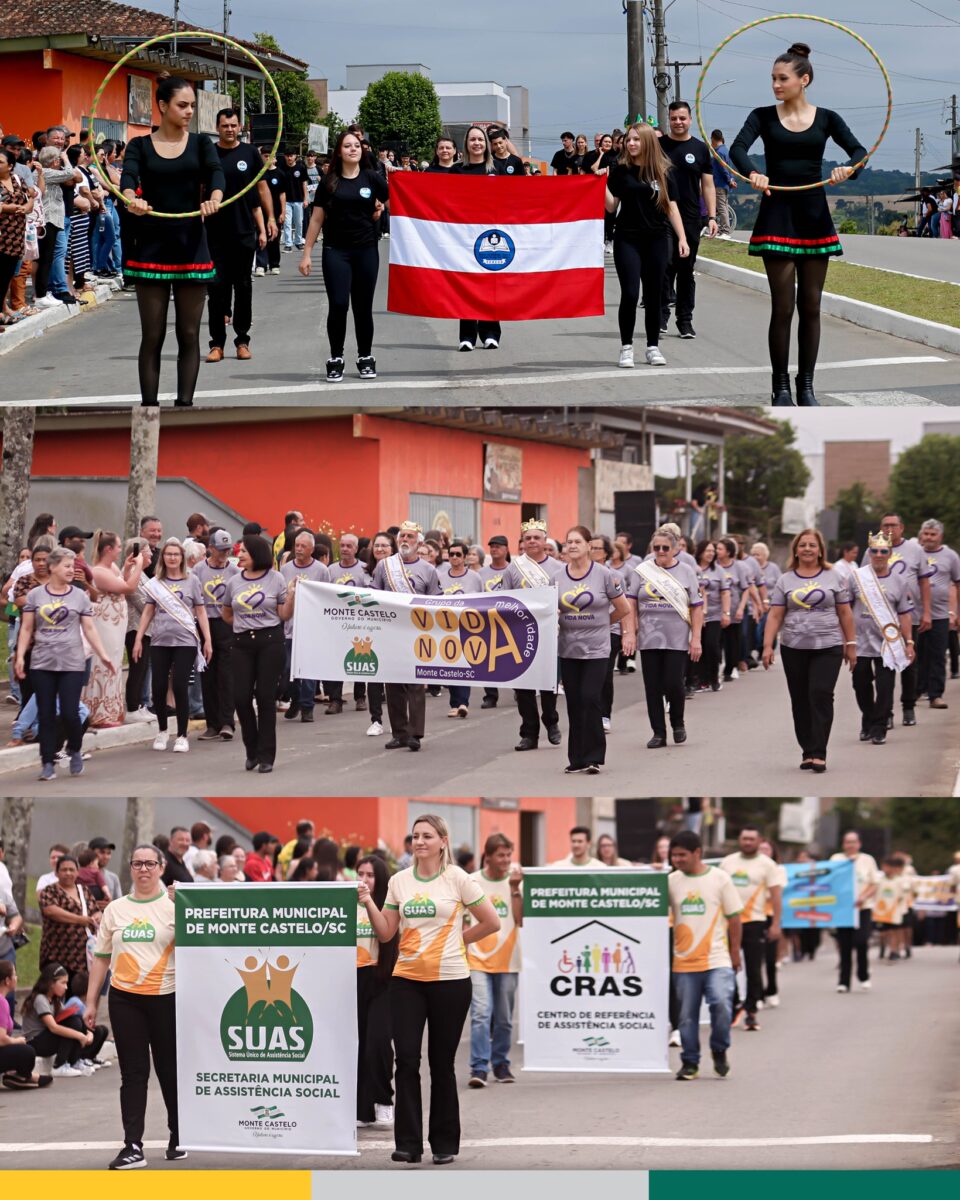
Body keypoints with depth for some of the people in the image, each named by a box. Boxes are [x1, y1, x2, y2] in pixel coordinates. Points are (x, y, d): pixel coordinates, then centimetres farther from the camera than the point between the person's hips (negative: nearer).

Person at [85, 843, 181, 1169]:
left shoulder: (174, 906, 0)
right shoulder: (115, 910, 10)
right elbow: (101, 958, 13)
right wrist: (91, 1002, 11)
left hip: (166, 998, -2)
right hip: (124, 999, 2)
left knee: (170, 1070, 7)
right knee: (132, 1074, 0)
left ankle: (178, 1138, 23)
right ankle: (133, 1146, -2)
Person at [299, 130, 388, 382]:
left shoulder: (372, 178, 3)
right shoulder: (329, 182, 4)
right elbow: (316, 219, 6)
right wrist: (306, 253, 4)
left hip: (366, 250, 0)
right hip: (336, 251, 0)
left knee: (363, 307, 6)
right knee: (338, 305, -7)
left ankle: (365, 358, 18)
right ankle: (335, 359, 4)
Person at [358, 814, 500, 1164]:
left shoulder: (457, 879, -3)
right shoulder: (399, 881, 6)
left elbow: (491, 923, 2)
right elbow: (386, 933, 7)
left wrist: (457, 939, 3)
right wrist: (368, 904, -7)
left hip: (449, 980, -3)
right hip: (407, 979, 3)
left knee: (442, 1063, 4)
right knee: (406, 1059, -5)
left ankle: (445, 1144, 14)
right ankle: (408, 1143, -1)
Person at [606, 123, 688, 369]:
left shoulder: (664, 172, 3)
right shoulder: (621, 171, 1)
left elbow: (671, 207, 5)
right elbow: (611, 207, 1)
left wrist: (682, 238, 0)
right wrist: (602, 183, -13)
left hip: (657, 239, 1)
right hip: (627, 239, -1)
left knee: (654, 295, 5)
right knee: (630, 294, -7)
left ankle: (653, 347, 15)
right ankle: (626, 347, 4)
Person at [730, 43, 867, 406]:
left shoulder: (826, 118, 6)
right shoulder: (764, 117, 2)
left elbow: (858, 150, -5)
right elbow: (738, 148, -14)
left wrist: (849, 169, -28)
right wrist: (752, 174, -35)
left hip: (814, 214, 2)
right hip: (777, 214, -2)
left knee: (811, 306, 4)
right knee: (783, 306, -4)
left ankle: (806, 386, 12)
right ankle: (781, 387, 3)